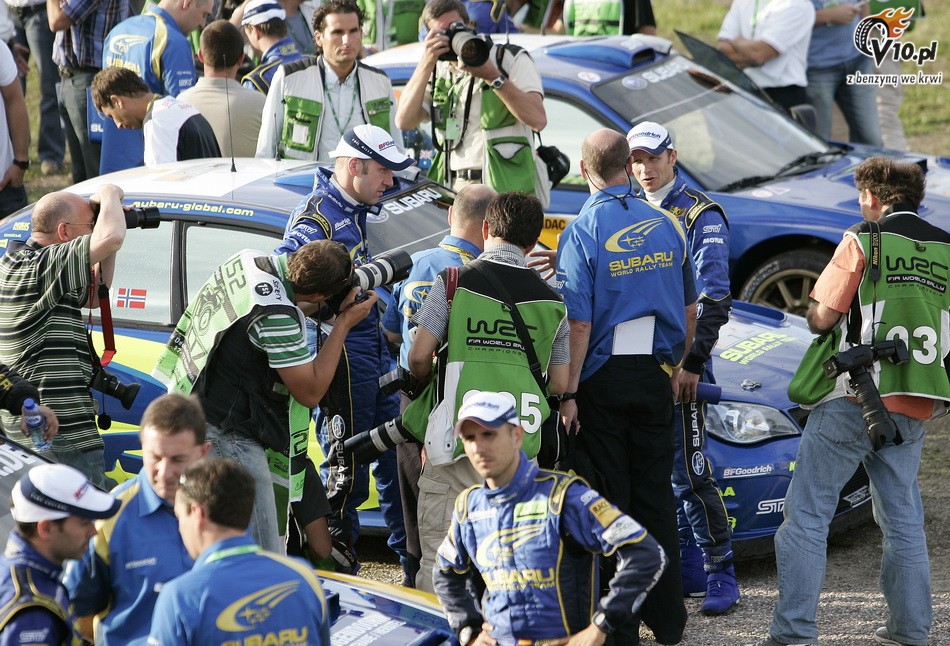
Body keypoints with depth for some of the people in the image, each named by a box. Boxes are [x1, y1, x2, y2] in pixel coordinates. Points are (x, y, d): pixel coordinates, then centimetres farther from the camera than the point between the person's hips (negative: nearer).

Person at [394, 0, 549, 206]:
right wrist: (427, 63, -6)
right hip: (454, 191, 4)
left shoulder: (510, 59, 2)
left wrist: (492, 76, -18)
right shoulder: (439, 74, 14)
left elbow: (538, 120, -12)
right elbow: (404, 122, 0)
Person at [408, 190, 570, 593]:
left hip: (460, 439, -3)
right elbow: (559, 384, 9)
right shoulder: (551, 300, 8)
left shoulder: (454, 282, -1)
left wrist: (426, 384, 18)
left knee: (439, 558, 2)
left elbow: (419, 356, -5)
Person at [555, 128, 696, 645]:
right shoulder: (666, 225, 3)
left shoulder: (582, 231, -12)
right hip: (655, 377, 4)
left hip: (603, 376, -4)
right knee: (656, 496, 12)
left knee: (609, 499, 3)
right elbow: (689, 310, 10)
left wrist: (568, 393, -12)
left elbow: (578, 323, -16)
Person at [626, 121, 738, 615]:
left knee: (690, 471, -9)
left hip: (680, 365, -7)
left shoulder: (700, 216, -6)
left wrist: (693, 363, -18)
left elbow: (713, 299, -12)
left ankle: (721, 577, -4)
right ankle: (687, 571, 16)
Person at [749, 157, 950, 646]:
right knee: (903, 519, 17)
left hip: (855, 399, -6)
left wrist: (814, 315, 16)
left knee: (806, 515, -2)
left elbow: (822, 319, -5)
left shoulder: (864, 240, -6)